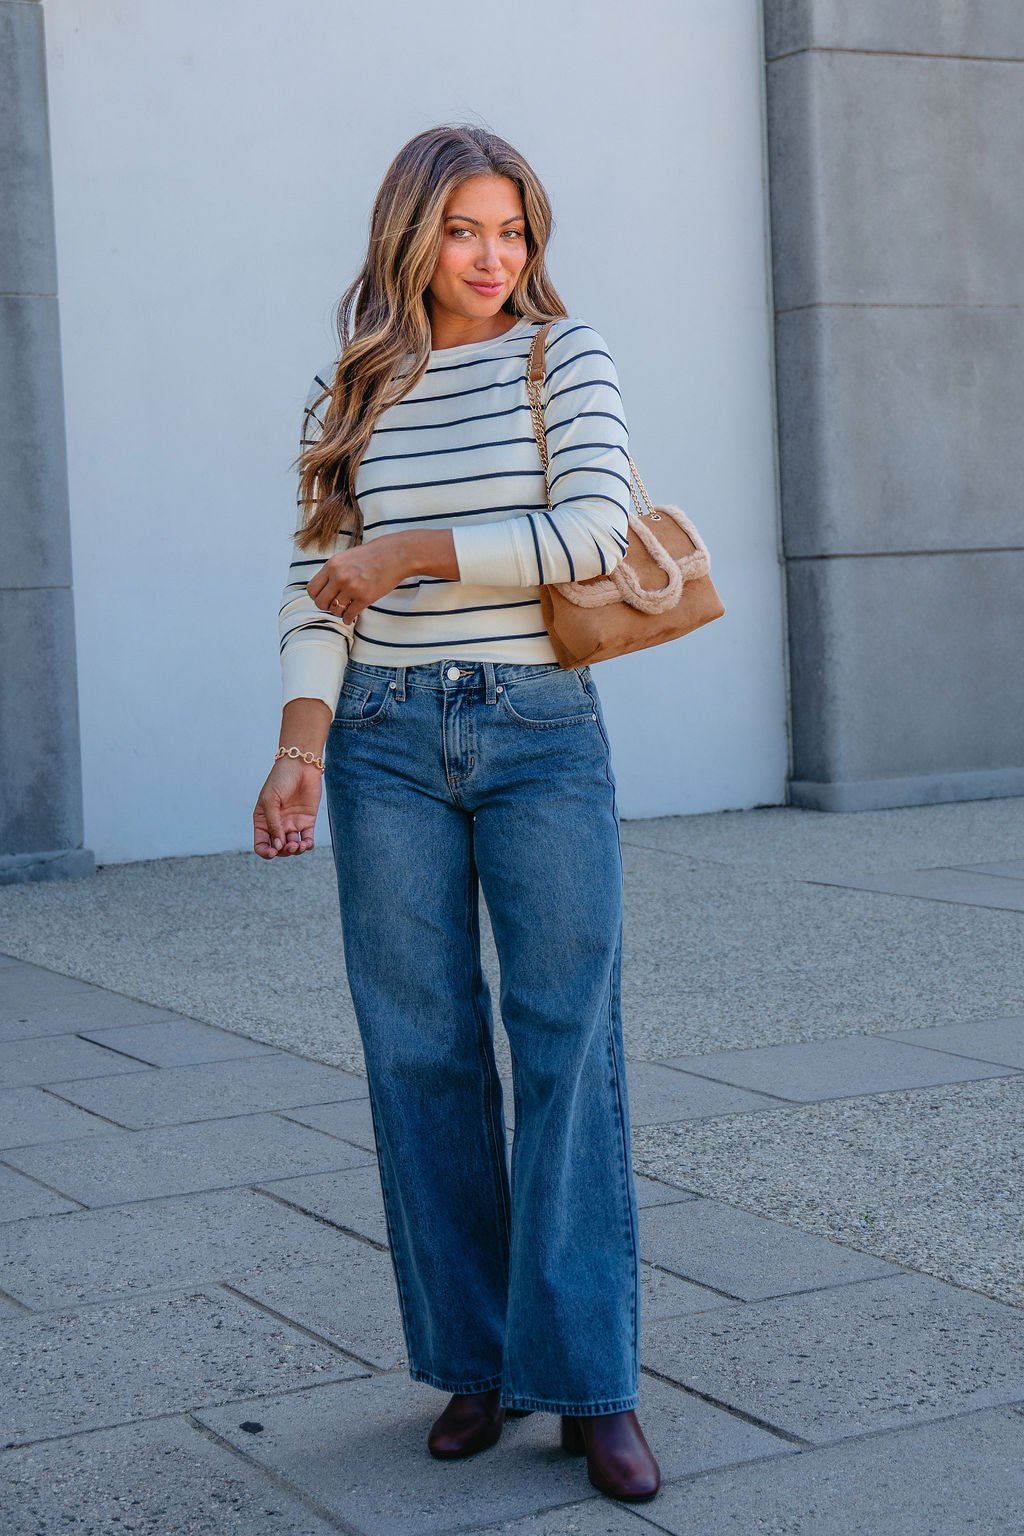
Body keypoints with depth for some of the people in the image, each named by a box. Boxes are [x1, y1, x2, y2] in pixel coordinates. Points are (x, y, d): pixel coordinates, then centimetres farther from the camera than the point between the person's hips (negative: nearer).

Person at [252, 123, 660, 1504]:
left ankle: (591, 1384, 4)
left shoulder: (567, 356, 2)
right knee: (422, 1053, 4)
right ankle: (474, 1361, 17)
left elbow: (593, 532, -12)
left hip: (542, 732, -2)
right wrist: (303, 743, -9)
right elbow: (317, 587, 5)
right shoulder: (350, 395, 9)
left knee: (570, 1051, -3)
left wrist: (410, 553, -10)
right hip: (388, 742, 3)